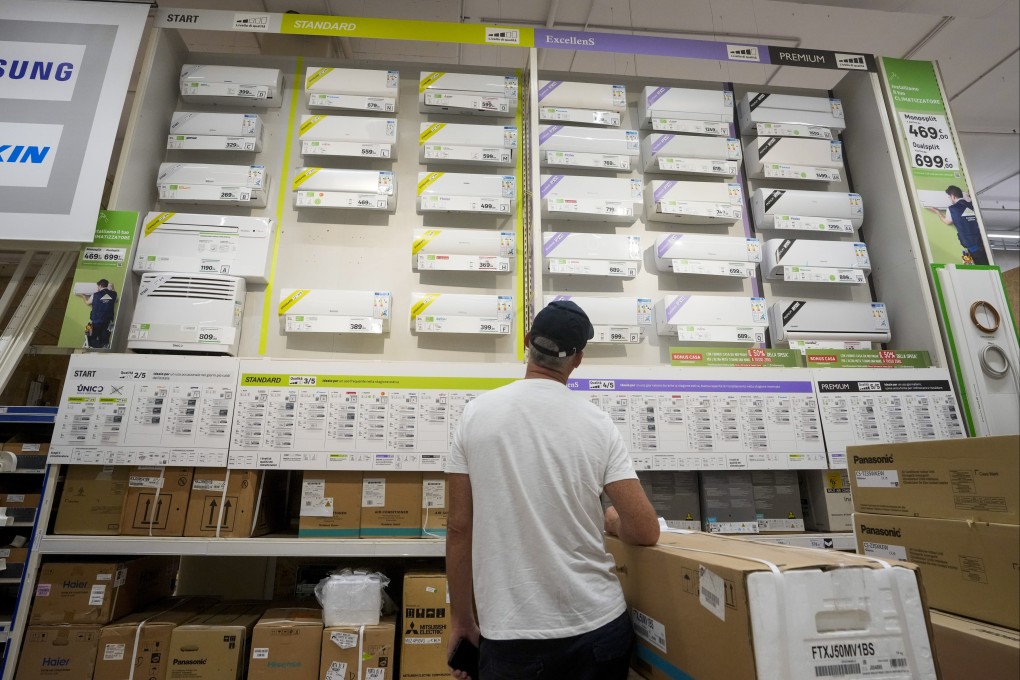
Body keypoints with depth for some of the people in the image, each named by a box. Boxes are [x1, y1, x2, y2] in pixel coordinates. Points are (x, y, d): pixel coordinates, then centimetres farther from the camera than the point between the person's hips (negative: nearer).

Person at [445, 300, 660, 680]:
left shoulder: (477, 414, -8)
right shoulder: (597, 423, -8)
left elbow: (459, 527, -4)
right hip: (598, 625, 1)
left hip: (511, 634, 0)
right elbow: (645, 531, -7)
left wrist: (461, 618, 8)